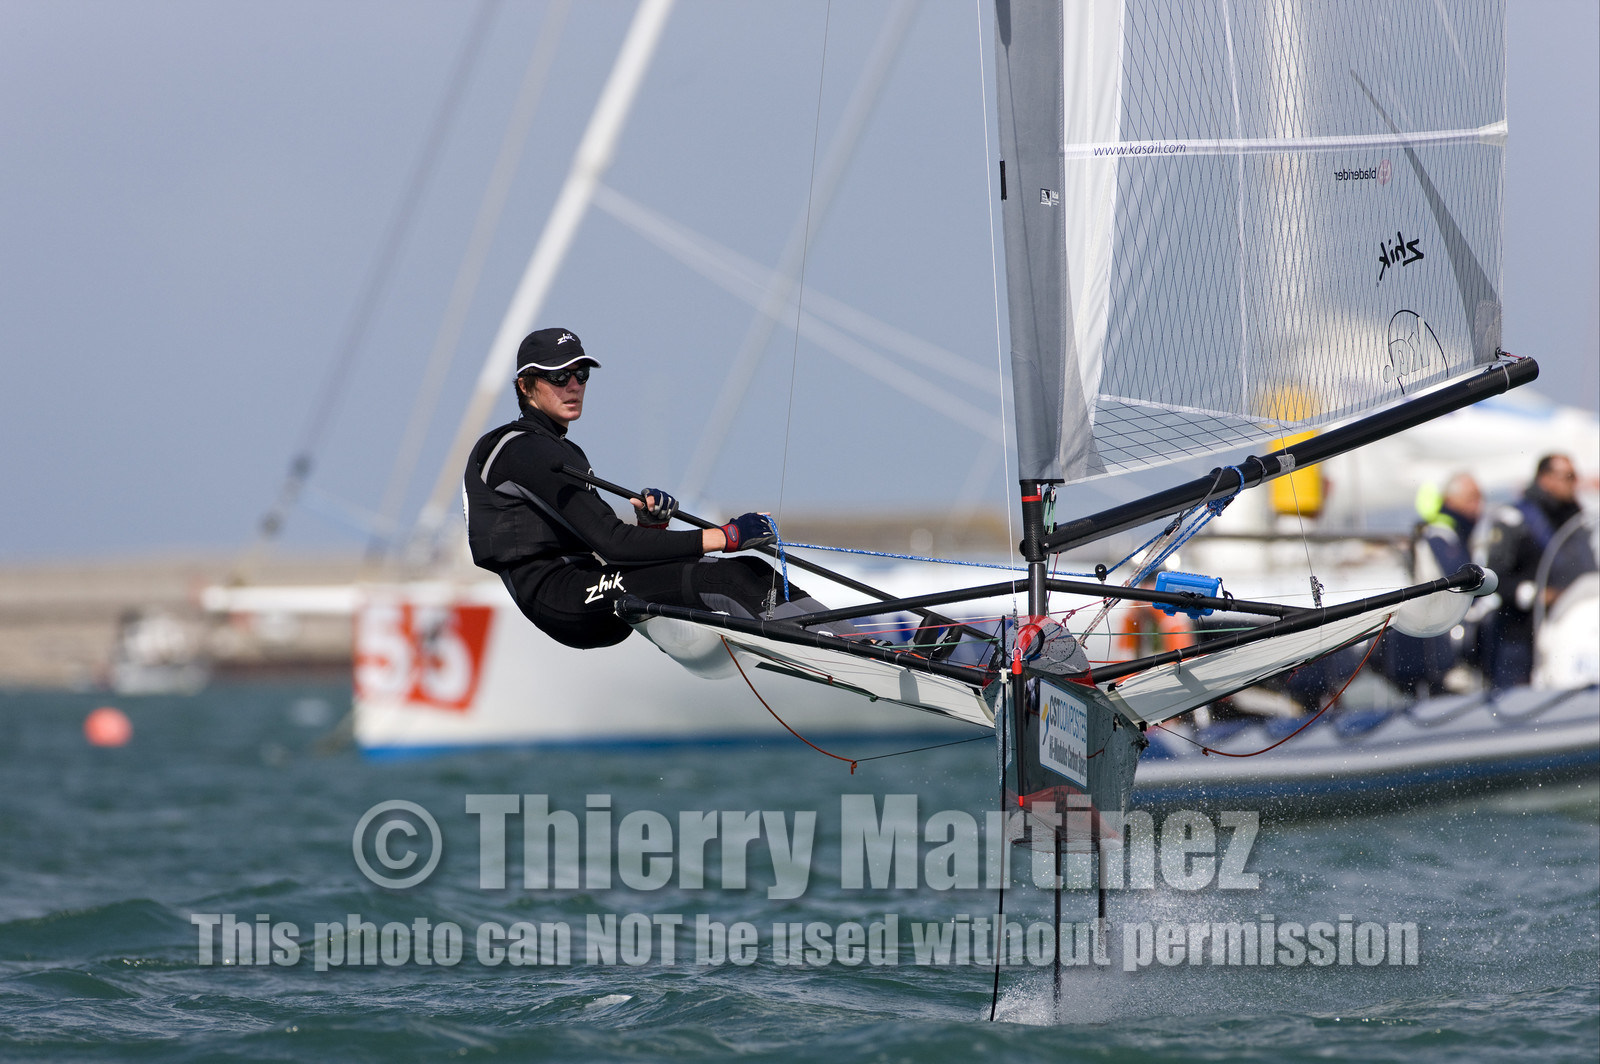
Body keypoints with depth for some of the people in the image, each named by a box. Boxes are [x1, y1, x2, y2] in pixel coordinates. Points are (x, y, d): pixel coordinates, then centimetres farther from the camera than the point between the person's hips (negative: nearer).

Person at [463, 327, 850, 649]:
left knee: (753, 575, -7)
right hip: (556, 597, -9)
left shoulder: (564, 452, 23)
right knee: (719, 579, -24)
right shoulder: (523, 450, -10)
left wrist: (649, 522, -5)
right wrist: (725, 537, -19)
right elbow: (610, 544, -19)